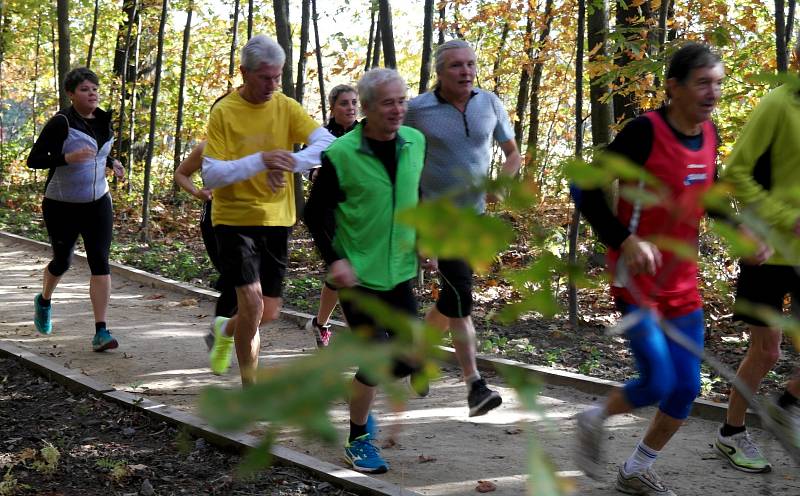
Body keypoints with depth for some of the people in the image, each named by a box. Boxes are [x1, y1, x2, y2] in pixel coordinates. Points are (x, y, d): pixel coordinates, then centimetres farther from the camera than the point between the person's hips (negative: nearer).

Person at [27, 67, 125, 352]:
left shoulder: (103, 120, 4)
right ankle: (44, 301, 47)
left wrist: (111, 163, 6)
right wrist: (67, 158, -31)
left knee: (100, 262, -11)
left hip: (97, 204, 4)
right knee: (62, 261, 13)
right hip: (62, 206, -4)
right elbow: (33, 160, -17)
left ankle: (101, 332, -14)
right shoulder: (61, 123, -15)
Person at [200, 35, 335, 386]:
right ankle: (249, 387, 4)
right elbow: (211, 175, -15)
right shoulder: (224, 112, -8)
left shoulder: (286, 108, 1)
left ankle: (225, 330, 44)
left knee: (269, 312, 10)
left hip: (276, 219, 4)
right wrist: (260, 161, -28)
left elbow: (327, 142, -13)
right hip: (234, 219, -4)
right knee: (252, 302, -15)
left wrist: (290, 162, -30)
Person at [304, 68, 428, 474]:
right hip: (357, 273, -5)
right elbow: (315, 212, -8)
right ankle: (359, 440, 12)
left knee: (408, 360, 7)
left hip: (399, 272, 5)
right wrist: (333, 259, -18)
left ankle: (359, 401, 36)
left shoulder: (415, 142, 1)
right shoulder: (341, 154, -15)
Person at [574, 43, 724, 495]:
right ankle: (595, 421, 20)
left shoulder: (710, 135, 4)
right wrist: (626, 241, -30)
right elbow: (589, 193, -17)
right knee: (659, 383, -12)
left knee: (687, 388, 8)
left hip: (683, 283, 7)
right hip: (639, 280, -7)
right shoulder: (645, 131, -17)